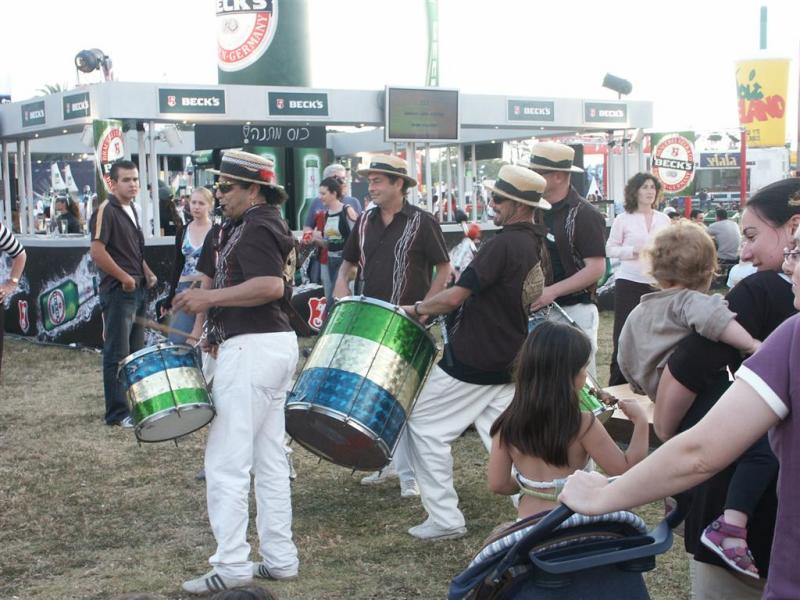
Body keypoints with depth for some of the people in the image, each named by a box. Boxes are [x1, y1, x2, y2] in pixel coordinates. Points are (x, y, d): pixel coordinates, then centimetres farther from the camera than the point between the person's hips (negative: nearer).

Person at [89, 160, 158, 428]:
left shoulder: (132, 210, 15)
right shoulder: (106, 211, -12)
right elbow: (97, 252, -21)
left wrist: (147, 273, 10)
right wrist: (125, 278, -17)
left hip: (138, 289, 9)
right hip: (118, 291, -9)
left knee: (136, 351, 14)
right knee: (117, 354, -4)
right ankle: (117, 413, 1)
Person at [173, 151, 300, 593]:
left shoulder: (254, 229, -13)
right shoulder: (268, 225, 17)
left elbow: (271, 286, -28)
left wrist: (210, 297, -24)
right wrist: (215, 330, 12)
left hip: (252, 347, -11)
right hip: (278, 342, 11)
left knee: (225, 461, -6)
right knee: (270, 460, 13)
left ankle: (231, 566, -3)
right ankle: (279, 558, 19)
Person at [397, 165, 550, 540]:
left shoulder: (504, 244, -20)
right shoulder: (538, 245, 9)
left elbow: (456, 296, -22)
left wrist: (418, 309, -4)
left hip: (472, 361, -9)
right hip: (510, 361, 9)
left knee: (423, 426, 5)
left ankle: (444, 519, 8)